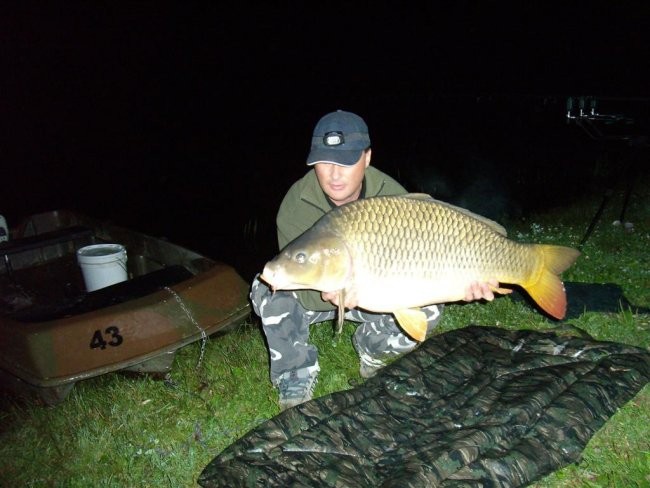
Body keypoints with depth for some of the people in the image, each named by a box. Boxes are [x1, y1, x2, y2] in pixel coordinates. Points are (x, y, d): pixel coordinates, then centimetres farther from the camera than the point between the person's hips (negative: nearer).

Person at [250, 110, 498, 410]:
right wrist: (326, 294, -52)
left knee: (427, 309, -24)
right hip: (314, 294, -1)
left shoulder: (391, 196, -21)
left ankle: (370, 346, 8)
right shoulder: (297, 203, -25)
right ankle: (295, 383, -9)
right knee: (268, 289, -30)